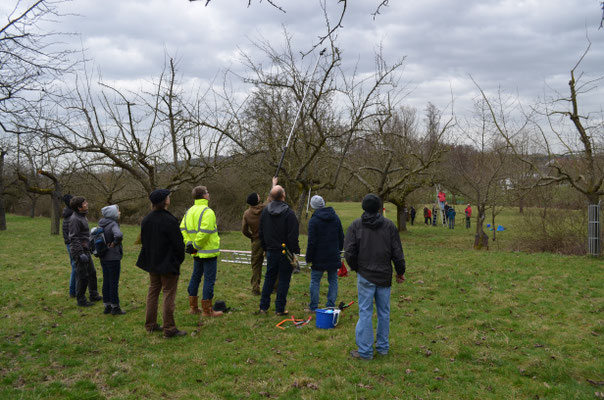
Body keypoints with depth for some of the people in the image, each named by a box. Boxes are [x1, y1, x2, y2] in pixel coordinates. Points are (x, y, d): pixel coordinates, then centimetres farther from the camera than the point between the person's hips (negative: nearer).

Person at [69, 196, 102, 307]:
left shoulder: (82, 217, 12)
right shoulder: (74, 219, -18)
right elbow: (74, 238, -21)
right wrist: (80, 253, -24)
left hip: (85, 251, 10)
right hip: (79, 251, -10)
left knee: (92, 273, 16)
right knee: (83, 276, -3)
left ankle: (93, 295, 28)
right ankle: (81, 300, 8)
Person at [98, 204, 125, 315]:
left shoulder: (102, 225, 7)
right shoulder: (113, 224, -18)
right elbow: (119, 235, -38)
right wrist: (115, 243, -19)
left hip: (104, 258, 8)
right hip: (113, 258, -8)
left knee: (106, 281, 14)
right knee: (114, 282, 1)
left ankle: (107, 306, 22)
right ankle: (115, 307, 9)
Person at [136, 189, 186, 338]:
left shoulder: (146, 220, 2)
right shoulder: (169, 221, -21)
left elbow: (143, 240, 11)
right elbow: (178, 243, -17)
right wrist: (180, 258, 0)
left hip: (152, 263, 7)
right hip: (169, 264, -7)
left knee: (153, 292, 17)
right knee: (169, 295, 0)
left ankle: (150, 324, 25)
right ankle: (169, 328, 5)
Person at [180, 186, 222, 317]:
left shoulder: (189, 211, 10)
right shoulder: (207, 212, -18)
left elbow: (182, 229, 8)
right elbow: (204, 232, -27)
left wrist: (189, 243, 4)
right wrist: (196, 245, -15)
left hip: (196, 253, 9)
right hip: (208, 252, -9)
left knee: (195, 276, 18)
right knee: (209, 279, -1)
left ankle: (193, 307, 27)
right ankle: (207, 310, 3)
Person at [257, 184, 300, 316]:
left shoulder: (265, 212, 5)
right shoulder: (289, 213, -14)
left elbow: (261, 233, 12)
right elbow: (293, 236, -16)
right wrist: (295, 252, -10)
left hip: (271, 251, 5)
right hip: (285, 252, -5)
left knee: (269, 278, 15)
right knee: (284, 279, 3)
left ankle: (263, 307, 17)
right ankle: (280, 308, 6)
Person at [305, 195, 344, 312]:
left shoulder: (313, 220, -11)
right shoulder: (335, 218, 6)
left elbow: (311, 242, -12)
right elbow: (341, 237, 12)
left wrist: (308, 258, -4)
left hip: (319, 258, -4)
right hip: (334, 257, 4)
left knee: (315, 282, 5)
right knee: (333, 281, 11)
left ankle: (313, 307, 9)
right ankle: (331, 306, 12)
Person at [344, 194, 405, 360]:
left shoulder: (356, 225, -4)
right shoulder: (389, 225, 0)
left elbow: (349, 252, -7)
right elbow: (397, 252, 1)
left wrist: (355, 267, 11)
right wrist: (400, 272, 13)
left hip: (365, 276, -2)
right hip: (385, 276, 2)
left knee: (365, 313, 2)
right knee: (384, 312, 13)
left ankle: (365, 350, 5)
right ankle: (383, 346, 23)